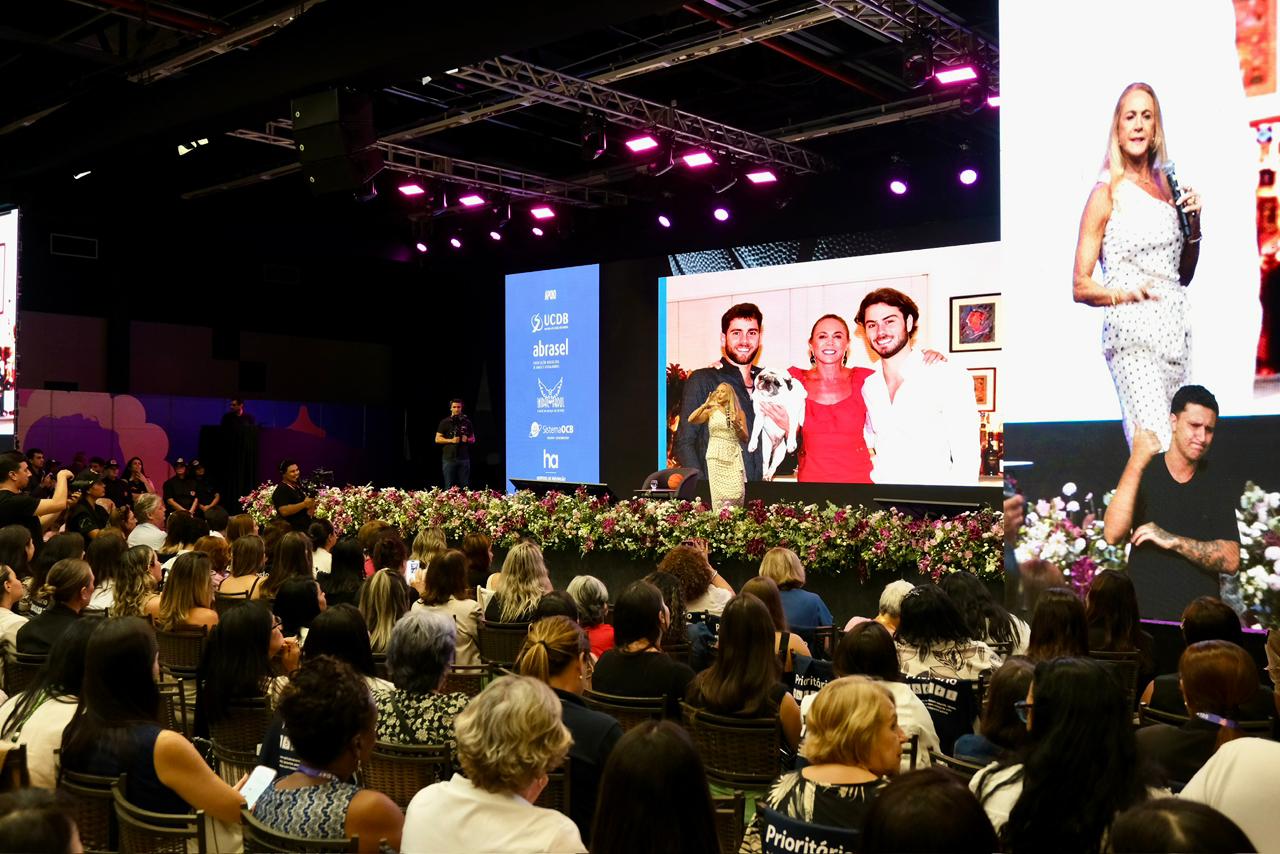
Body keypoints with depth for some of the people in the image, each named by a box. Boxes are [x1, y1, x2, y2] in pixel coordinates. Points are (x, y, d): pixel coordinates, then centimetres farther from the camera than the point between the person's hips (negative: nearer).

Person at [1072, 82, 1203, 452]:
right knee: (1155, 449, -18)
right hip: (1131, 330, -6)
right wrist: (1127, 293, -19)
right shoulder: (1106, 193, 0)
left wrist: (1194, 224, 9)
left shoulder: (1166, 184, 16)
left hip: (1175, 328, 6)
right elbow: (1080, 287, -3)